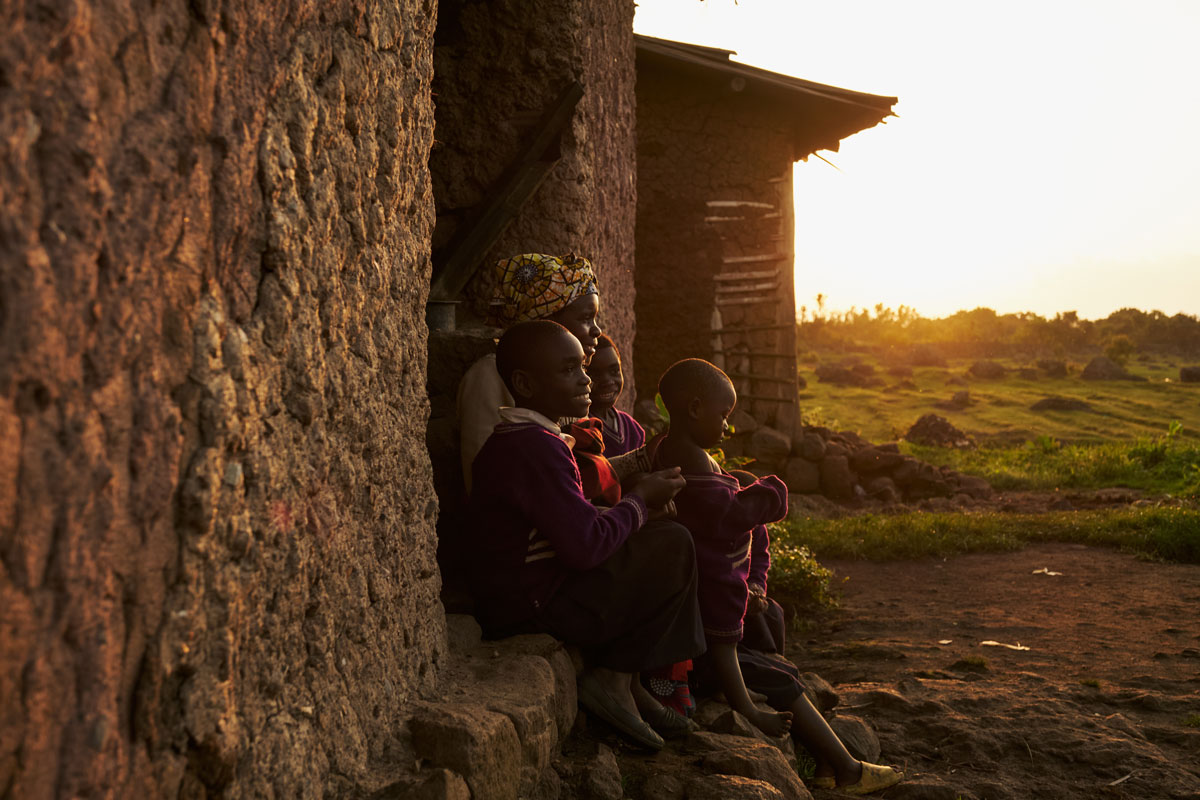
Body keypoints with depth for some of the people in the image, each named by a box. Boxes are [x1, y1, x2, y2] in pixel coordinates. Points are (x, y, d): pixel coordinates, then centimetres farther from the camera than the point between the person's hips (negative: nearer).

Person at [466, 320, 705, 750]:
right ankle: (613, 680, -7)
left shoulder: (512, 440, 15)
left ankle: (626, 681, 13)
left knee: (656, 539, 20)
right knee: (673, 546, -14)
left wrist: (637, 494, 5)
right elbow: (585, 546, -27)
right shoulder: (535, 446, -21)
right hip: (532, 606, -11)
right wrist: (639, 501, -10)